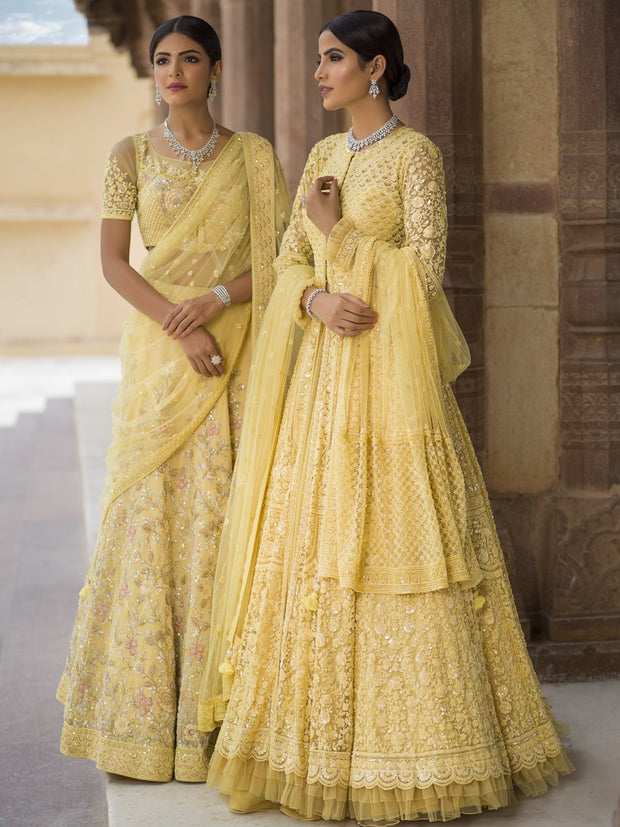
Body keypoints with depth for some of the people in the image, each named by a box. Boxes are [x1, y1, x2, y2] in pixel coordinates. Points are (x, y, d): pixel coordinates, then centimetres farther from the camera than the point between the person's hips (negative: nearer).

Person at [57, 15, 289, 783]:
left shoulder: (254, 155, 7)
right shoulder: (131, 156, 5)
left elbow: (281, 256, 2)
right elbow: (113, 261, -3)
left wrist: (215, 300, -14)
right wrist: (179, 326, -15)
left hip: (239, 351, 0)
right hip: (159, 352, 0)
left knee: (227, 509, -1)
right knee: (155, 507, -1)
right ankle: (148, 698, 9)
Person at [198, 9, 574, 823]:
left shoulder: (415, 153, -5)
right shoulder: (324, 155, 15)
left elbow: (427, 268, -12)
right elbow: (290, 260, 11)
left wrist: (338, 233, -9)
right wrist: (317, 299, -9)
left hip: (391, 372, -7)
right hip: (324, 370, 7)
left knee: (391, 538, -6)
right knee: (316, 539, 6)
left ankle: (411, 743, 4)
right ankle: (327, 736, 15)